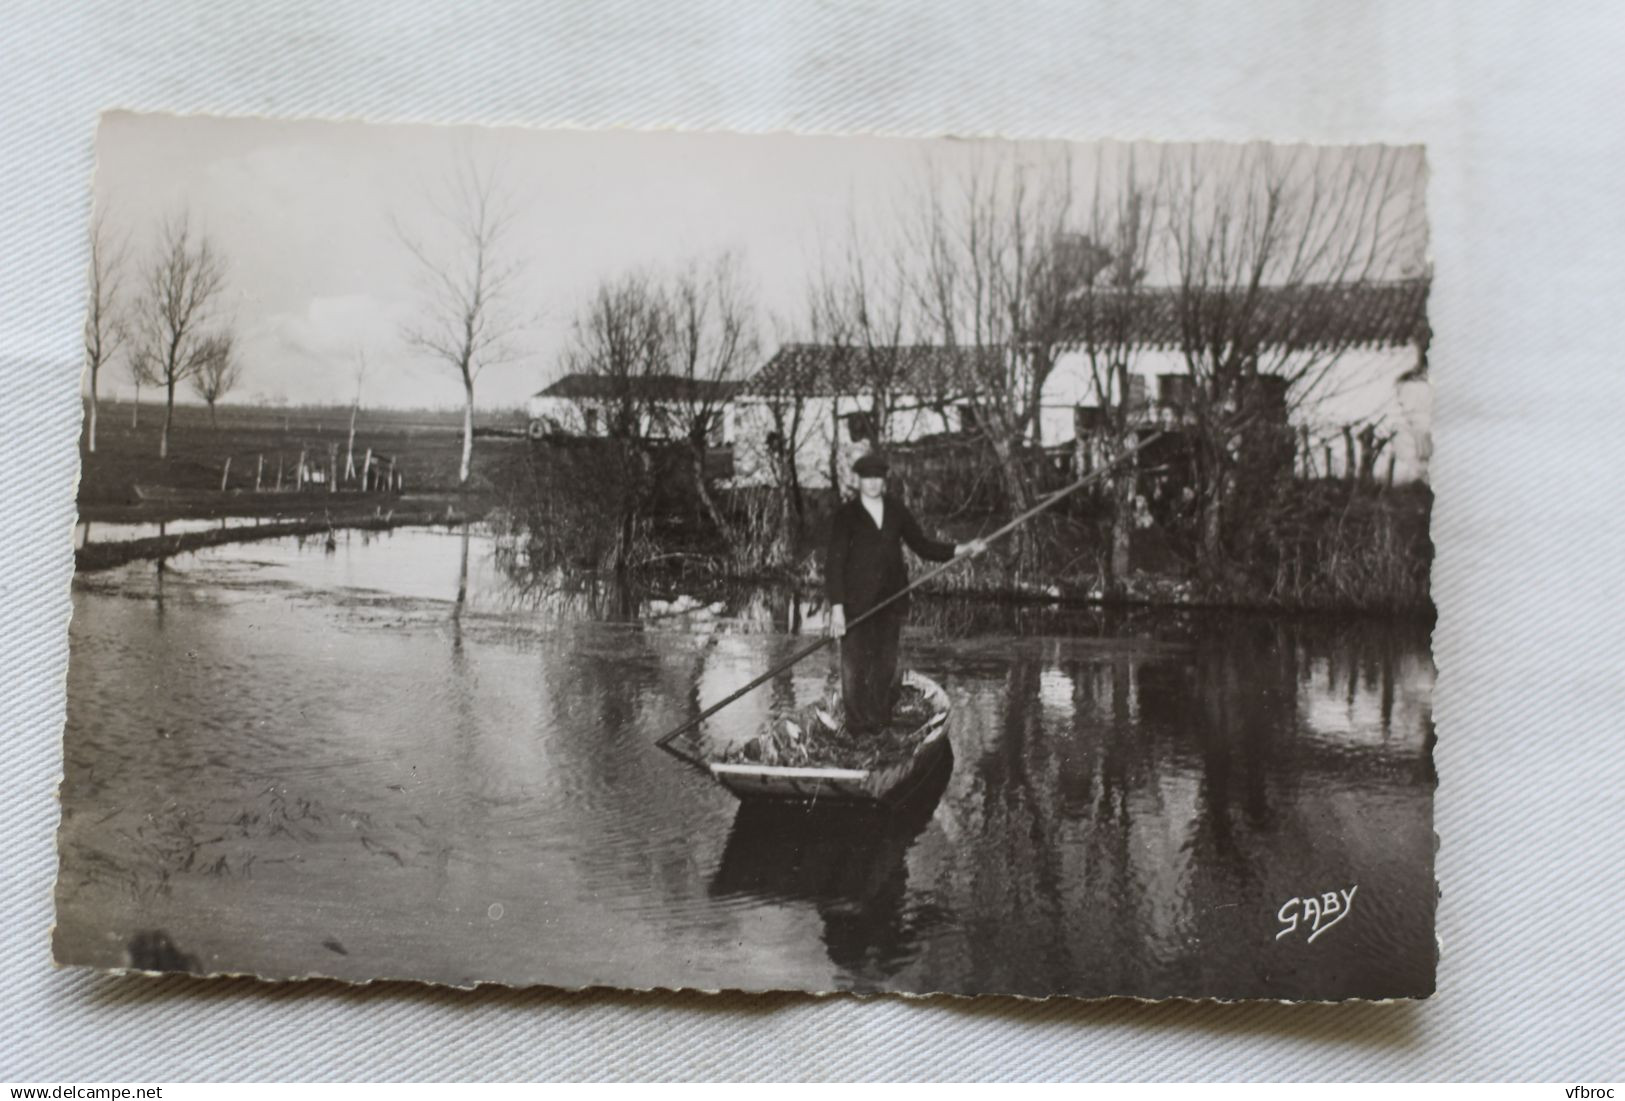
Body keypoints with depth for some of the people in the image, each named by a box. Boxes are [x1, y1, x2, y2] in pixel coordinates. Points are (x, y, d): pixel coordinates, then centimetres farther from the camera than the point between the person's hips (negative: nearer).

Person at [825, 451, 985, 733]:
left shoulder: (897, 511, 9)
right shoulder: (846, 515, -3)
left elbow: (921, 545, 16)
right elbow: (834, 563, -7)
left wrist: (962, 549, 5)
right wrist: (836, 607, -15)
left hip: (891, 600, 3)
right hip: (856, 602, -3)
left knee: (886, 664, 5)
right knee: (855, 664, -3)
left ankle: (879, 724, 17)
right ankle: (857, 725, 9)